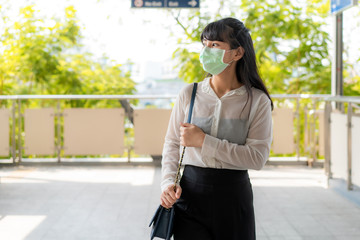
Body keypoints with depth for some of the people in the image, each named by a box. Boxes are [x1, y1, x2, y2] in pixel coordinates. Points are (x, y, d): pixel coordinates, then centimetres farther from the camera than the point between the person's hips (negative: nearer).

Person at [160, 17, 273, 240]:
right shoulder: (189, 94, 3)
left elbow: (257, 157, -14)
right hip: (191, 192, 1)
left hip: (233, 195, -1)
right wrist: (168, 182, -8)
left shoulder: (257, 100, -4)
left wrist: (203, 141, -16)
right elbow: (172, 143, 9)